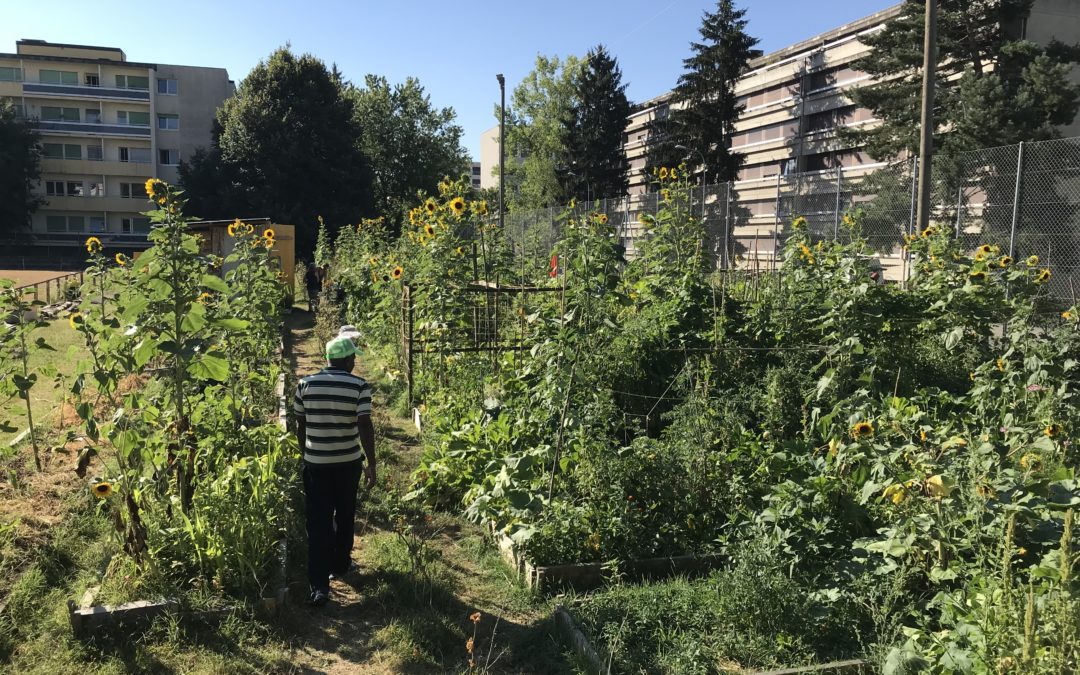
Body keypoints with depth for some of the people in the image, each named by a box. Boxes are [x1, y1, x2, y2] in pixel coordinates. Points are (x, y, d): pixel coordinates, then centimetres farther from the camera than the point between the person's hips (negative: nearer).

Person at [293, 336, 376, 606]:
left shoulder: (305, 384, -2)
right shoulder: (359, 387, -11)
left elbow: (300, 425, 5)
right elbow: (365, 426, -15)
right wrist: (371, 463, -8)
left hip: (315, 463, 1)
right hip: (348, 463, -1)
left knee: (318, 522, 3)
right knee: (344, 516, 20)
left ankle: (319, 586, -1)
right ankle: (340, 564, 37)